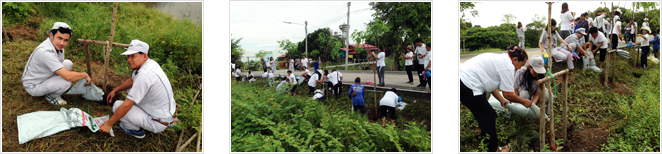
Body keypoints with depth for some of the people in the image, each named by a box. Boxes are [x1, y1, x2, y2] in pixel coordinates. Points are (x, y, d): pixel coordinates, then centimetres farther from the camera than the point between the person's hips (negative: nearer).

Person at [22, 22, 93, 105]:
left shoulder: (57, 45, -7)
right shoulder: (45, 52, -34)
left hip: (43, 76, 9)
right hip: (33, 87, -9)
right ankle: (52, 96, 3)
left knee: (68, 64, 5)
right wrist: (85, 75, -19)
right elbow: (68, 76, -36)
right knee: (66, 81, -27)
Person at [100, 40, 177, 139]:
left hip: (158, 124, -9)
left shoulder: (144, 75, -31)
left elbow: (126, 106, -25)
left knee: (117, 105, -8)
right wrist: (115, 90, 24)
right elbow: (132, 81, 22)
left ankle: (135, 130, 12)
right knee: (131, 89, 19)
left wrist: (108, 124, -15)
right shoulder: (150, 63, -2)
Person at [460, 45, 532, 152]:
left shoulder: (500, 59, 19)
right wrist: (524, 102, 8)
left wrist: (501, 100, 23)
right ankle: (492, 149, 9)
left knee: (487, 116, 17)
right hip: (468, 86, -10)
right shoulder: (508, 67, -11)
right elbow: (508, 95, -8)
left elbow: (491, 83, 24)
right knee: (488, 118, 0)